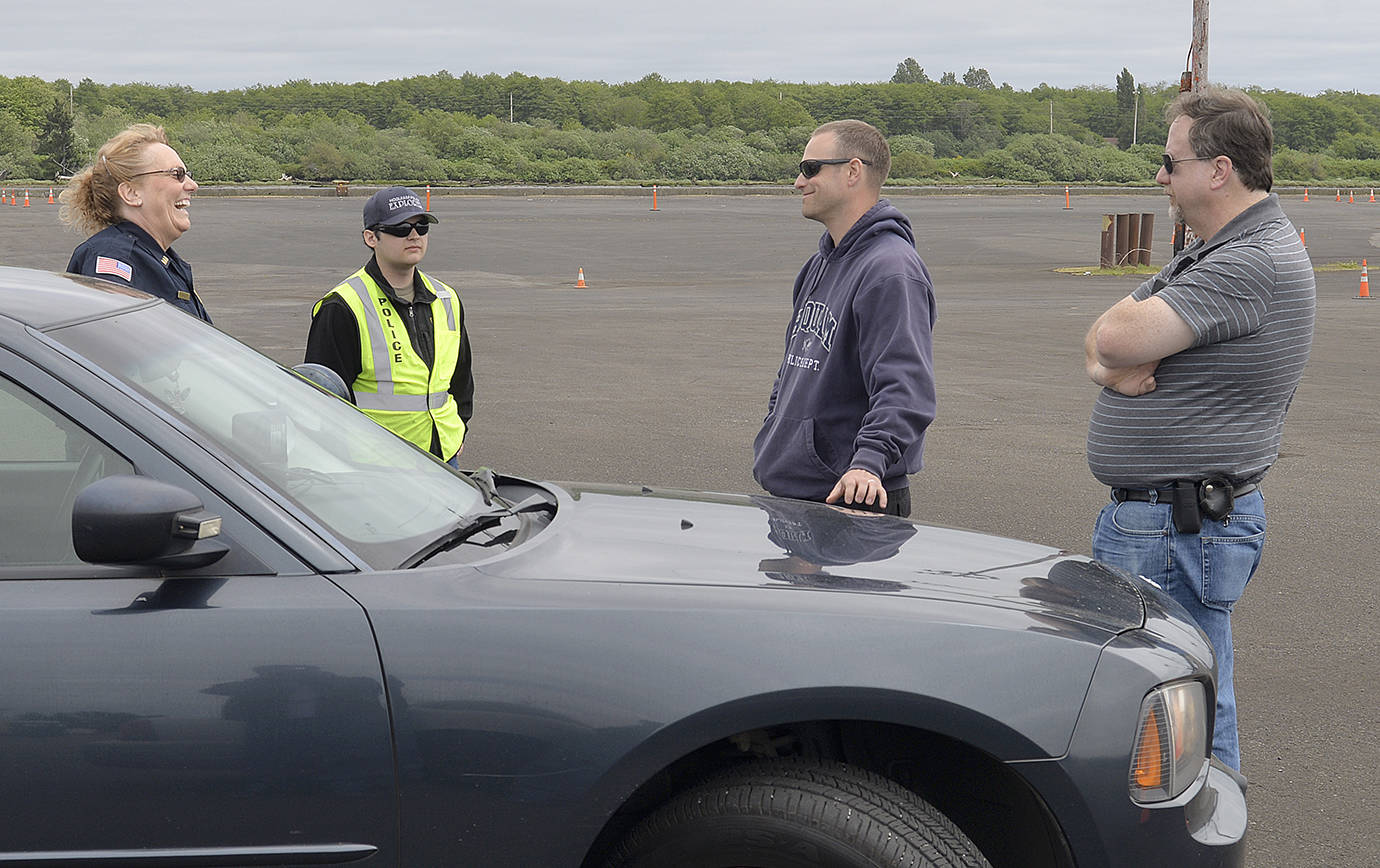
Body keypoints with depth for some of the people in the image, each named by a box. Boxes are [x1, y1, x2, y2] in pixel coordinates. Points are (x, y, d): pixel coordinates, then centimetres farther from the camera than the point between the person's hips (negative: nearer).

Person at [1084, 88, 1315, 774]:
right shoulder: (1213, 252, 16)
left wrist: (1117, 347, -2)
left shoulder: (1257, 262, -19)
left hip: (1183, 531, -10)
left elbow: (1116, 338, -25)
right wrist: (1112, 364, -10)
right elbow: (1101, 340, 12)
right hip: (1148, 517, 10)